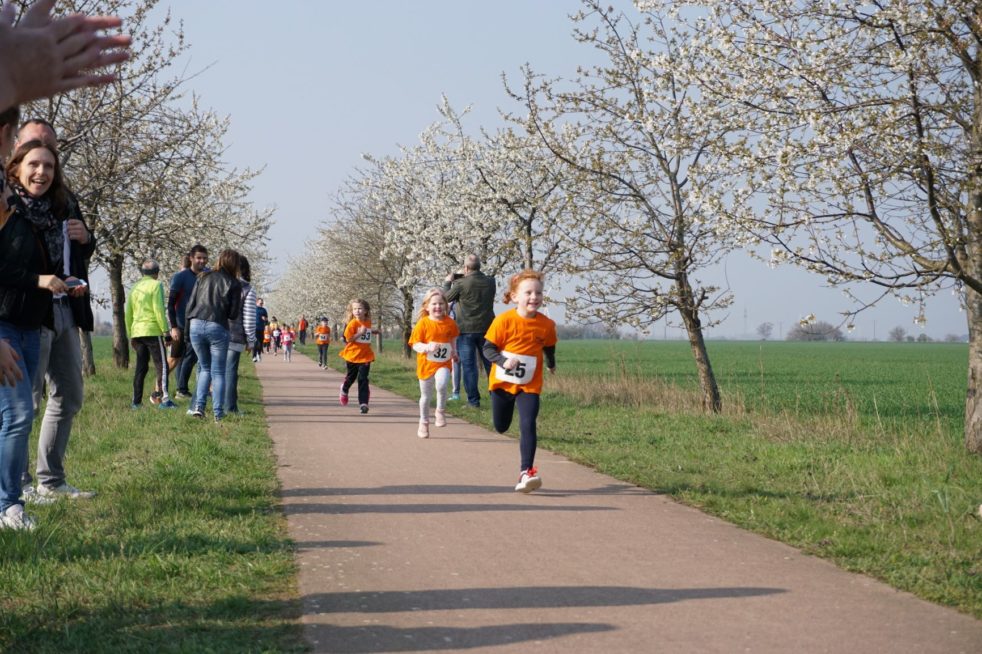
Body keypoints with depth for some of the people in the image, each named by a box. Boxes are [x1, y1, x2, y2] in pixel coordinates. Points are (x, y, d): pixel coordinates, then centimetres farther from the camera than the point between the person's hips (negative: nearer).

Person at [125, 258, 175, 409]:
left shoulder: (135, 287, 15)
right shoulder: (156, 285, -4)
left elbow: (128, 314, 18)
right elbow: (159, 310, -12)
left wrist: (130, 335, 24)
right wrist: (166, 332, -10)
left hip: (137, 331, 6)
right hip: (153, 331, -6)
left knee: (140, 367, 11)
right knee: (162, 366, -5)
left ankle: (136, 401, 10)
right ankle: (164, 399, -13)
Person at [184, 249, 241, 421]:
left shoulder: (203, 278, 11)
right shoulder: (234, 284, 2)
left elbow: (190, 305, 10)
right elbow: (233, 314, -1)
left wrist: (188, 332, 17)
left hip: (196, 325, 3)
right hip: (217, 328, -3)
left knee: (205, 368, 19)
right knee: (218, 372, 6)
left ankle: (199, 406, 4)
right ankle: (218, 414, 2)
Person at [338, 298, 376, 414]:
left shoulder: (368, 323, 4)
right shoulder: (352, 323, -13)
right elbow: (348, 339, -18)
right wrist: (360, 333, -25)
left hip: (365, 356, 2)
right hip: (352, 355, -2)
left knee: (363, 380, -5)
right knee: (351, 377, 16)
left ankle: (363, 403, -8)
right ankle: (344, 390, 48)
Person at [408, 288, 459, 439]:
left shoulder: (449, 322, -3)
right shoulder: (423, 323, -12)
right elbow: (415, 345, -14)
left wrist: (454, 351, 18)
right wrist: (427, 347, -30)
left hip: (443, 363, 1)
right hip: (426, 364, 0)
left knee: (441, 384, -29)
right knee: (426, 396, 11)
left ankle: (441, 411, -5)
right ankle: (424, 423, 32)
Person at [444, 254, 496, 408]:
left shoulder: (461, 284, -14)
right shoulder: (490, 282, -1)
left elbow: (447, 297, 2)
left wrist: (448, 282, 22)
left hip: (466, 330, -4)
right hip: (487, 329, 4)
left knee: (468, 365, 2)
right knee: (490, 364, 11)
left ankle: (473, 400, 0)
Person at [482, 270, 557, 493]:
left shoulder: (546, 324, -8)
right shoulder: (504, 321, -16)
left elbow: (549, 348, 12)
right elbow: (488, 348, -12)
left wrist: (551, 365, 29)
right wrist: (504, 361, -29)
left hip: (529, 386, 0)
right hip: (502, 382, 0)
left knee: (528, 426, -17)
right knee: (501, 427, 18)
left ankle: (526, 472, -17)